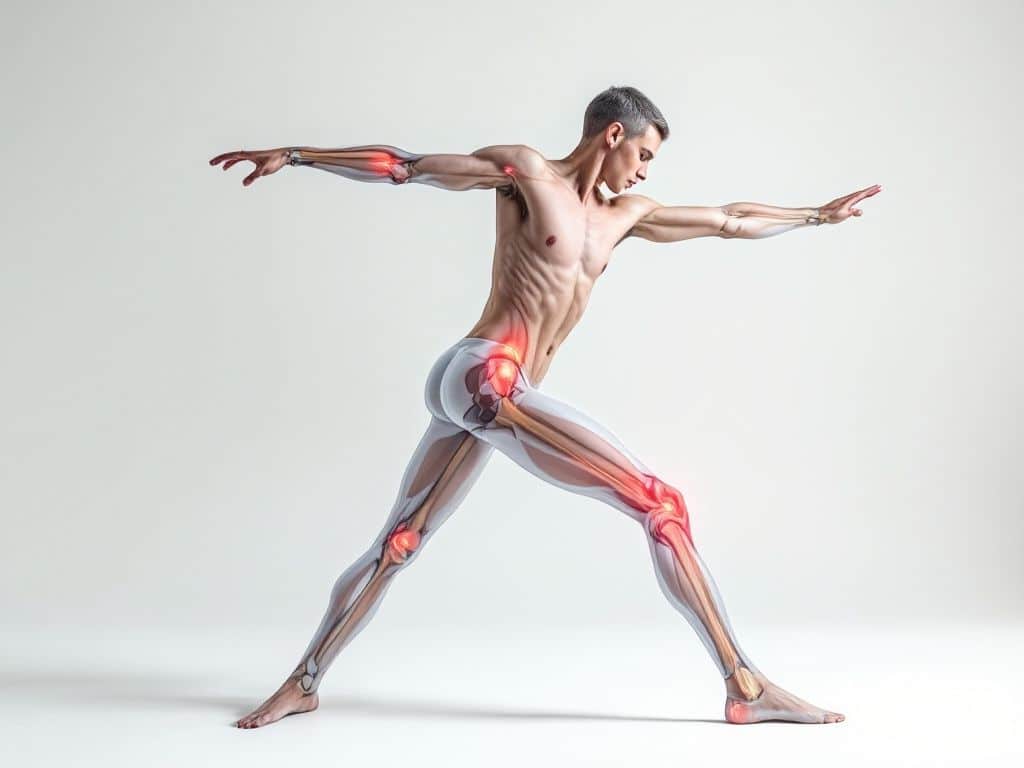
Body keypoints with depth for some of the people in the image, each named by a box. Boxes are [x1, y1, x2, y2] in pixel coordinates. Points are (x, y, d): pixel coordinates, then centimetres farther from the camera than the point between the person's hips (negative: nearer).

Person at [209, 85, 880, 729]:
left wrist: (819, 214, 38)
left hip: (487, 395, 8)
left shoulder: (625, 214, 20)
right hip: (484, 378, -8)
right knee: (660, 503, -12)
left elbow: (729, 220, 30)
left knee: (398, 544, 13)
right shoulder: (526, 170, 1)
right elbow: (405, 166, 2)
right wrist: (294, 155, 1)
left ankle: (303, 684, 25)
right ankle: (746, 687, -11)